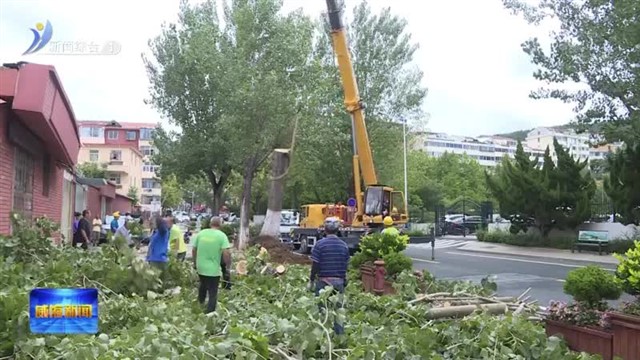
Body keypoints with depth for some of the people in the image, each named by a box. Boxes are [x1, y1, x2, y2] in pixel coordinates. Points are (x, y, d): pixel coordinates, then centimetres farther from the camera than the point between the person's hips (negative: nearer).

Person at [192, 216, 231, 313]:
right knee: (213, 293, 8)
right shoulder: (222, 235, -12)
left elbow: (194, 250, 7)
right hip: (214, 269, -5)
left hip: (201, 267, 5)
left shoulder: (201, 233, 1)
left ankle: (200, 305, 47)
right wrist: (228, 264, -4)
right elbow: (226, 253, -20)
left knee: (203, 286, 30)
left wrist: (195, 262, 22)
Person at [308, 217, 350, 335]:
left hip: (323, 281, -3)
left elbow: (315, 265, -9)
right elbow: (346, 265, 6)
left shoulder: (320, 244, -10)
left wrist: (311, 281, 1)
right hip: (339, 282, 3)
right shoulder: (344, 245, 2)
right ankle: (340, 335, 15)